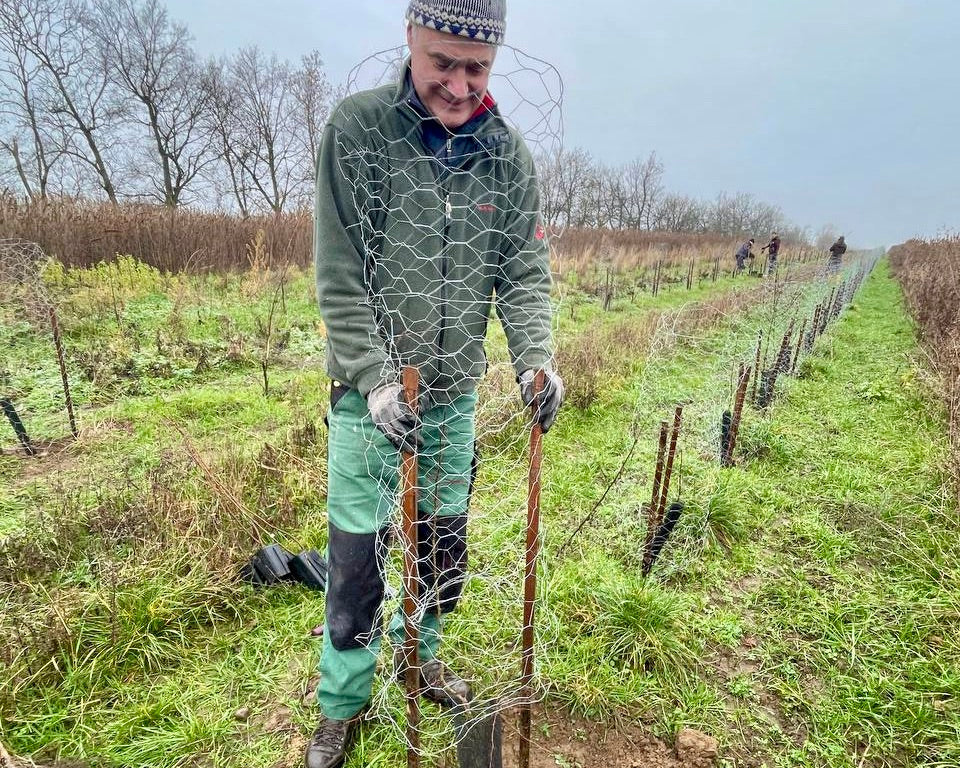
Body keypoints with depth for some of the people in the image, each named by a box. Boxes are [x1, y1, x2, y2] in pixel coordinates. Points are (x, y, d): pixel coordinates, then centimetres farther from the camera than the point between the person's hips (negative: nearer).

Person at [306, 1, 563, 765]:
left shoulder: (508, 154, 1)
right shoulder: (358, 128, -9)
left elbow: (526, 273, 1)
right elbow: (339, 277, -12)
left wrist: (535, 358, -15)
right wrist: (376, 378, -19)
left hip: (456, 394, 4)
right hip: (371, 393, -3)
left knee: (445, 542, 16)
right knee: (358, 554, 5)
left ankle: (417, 652, 45)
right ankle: (343, 703, 31)